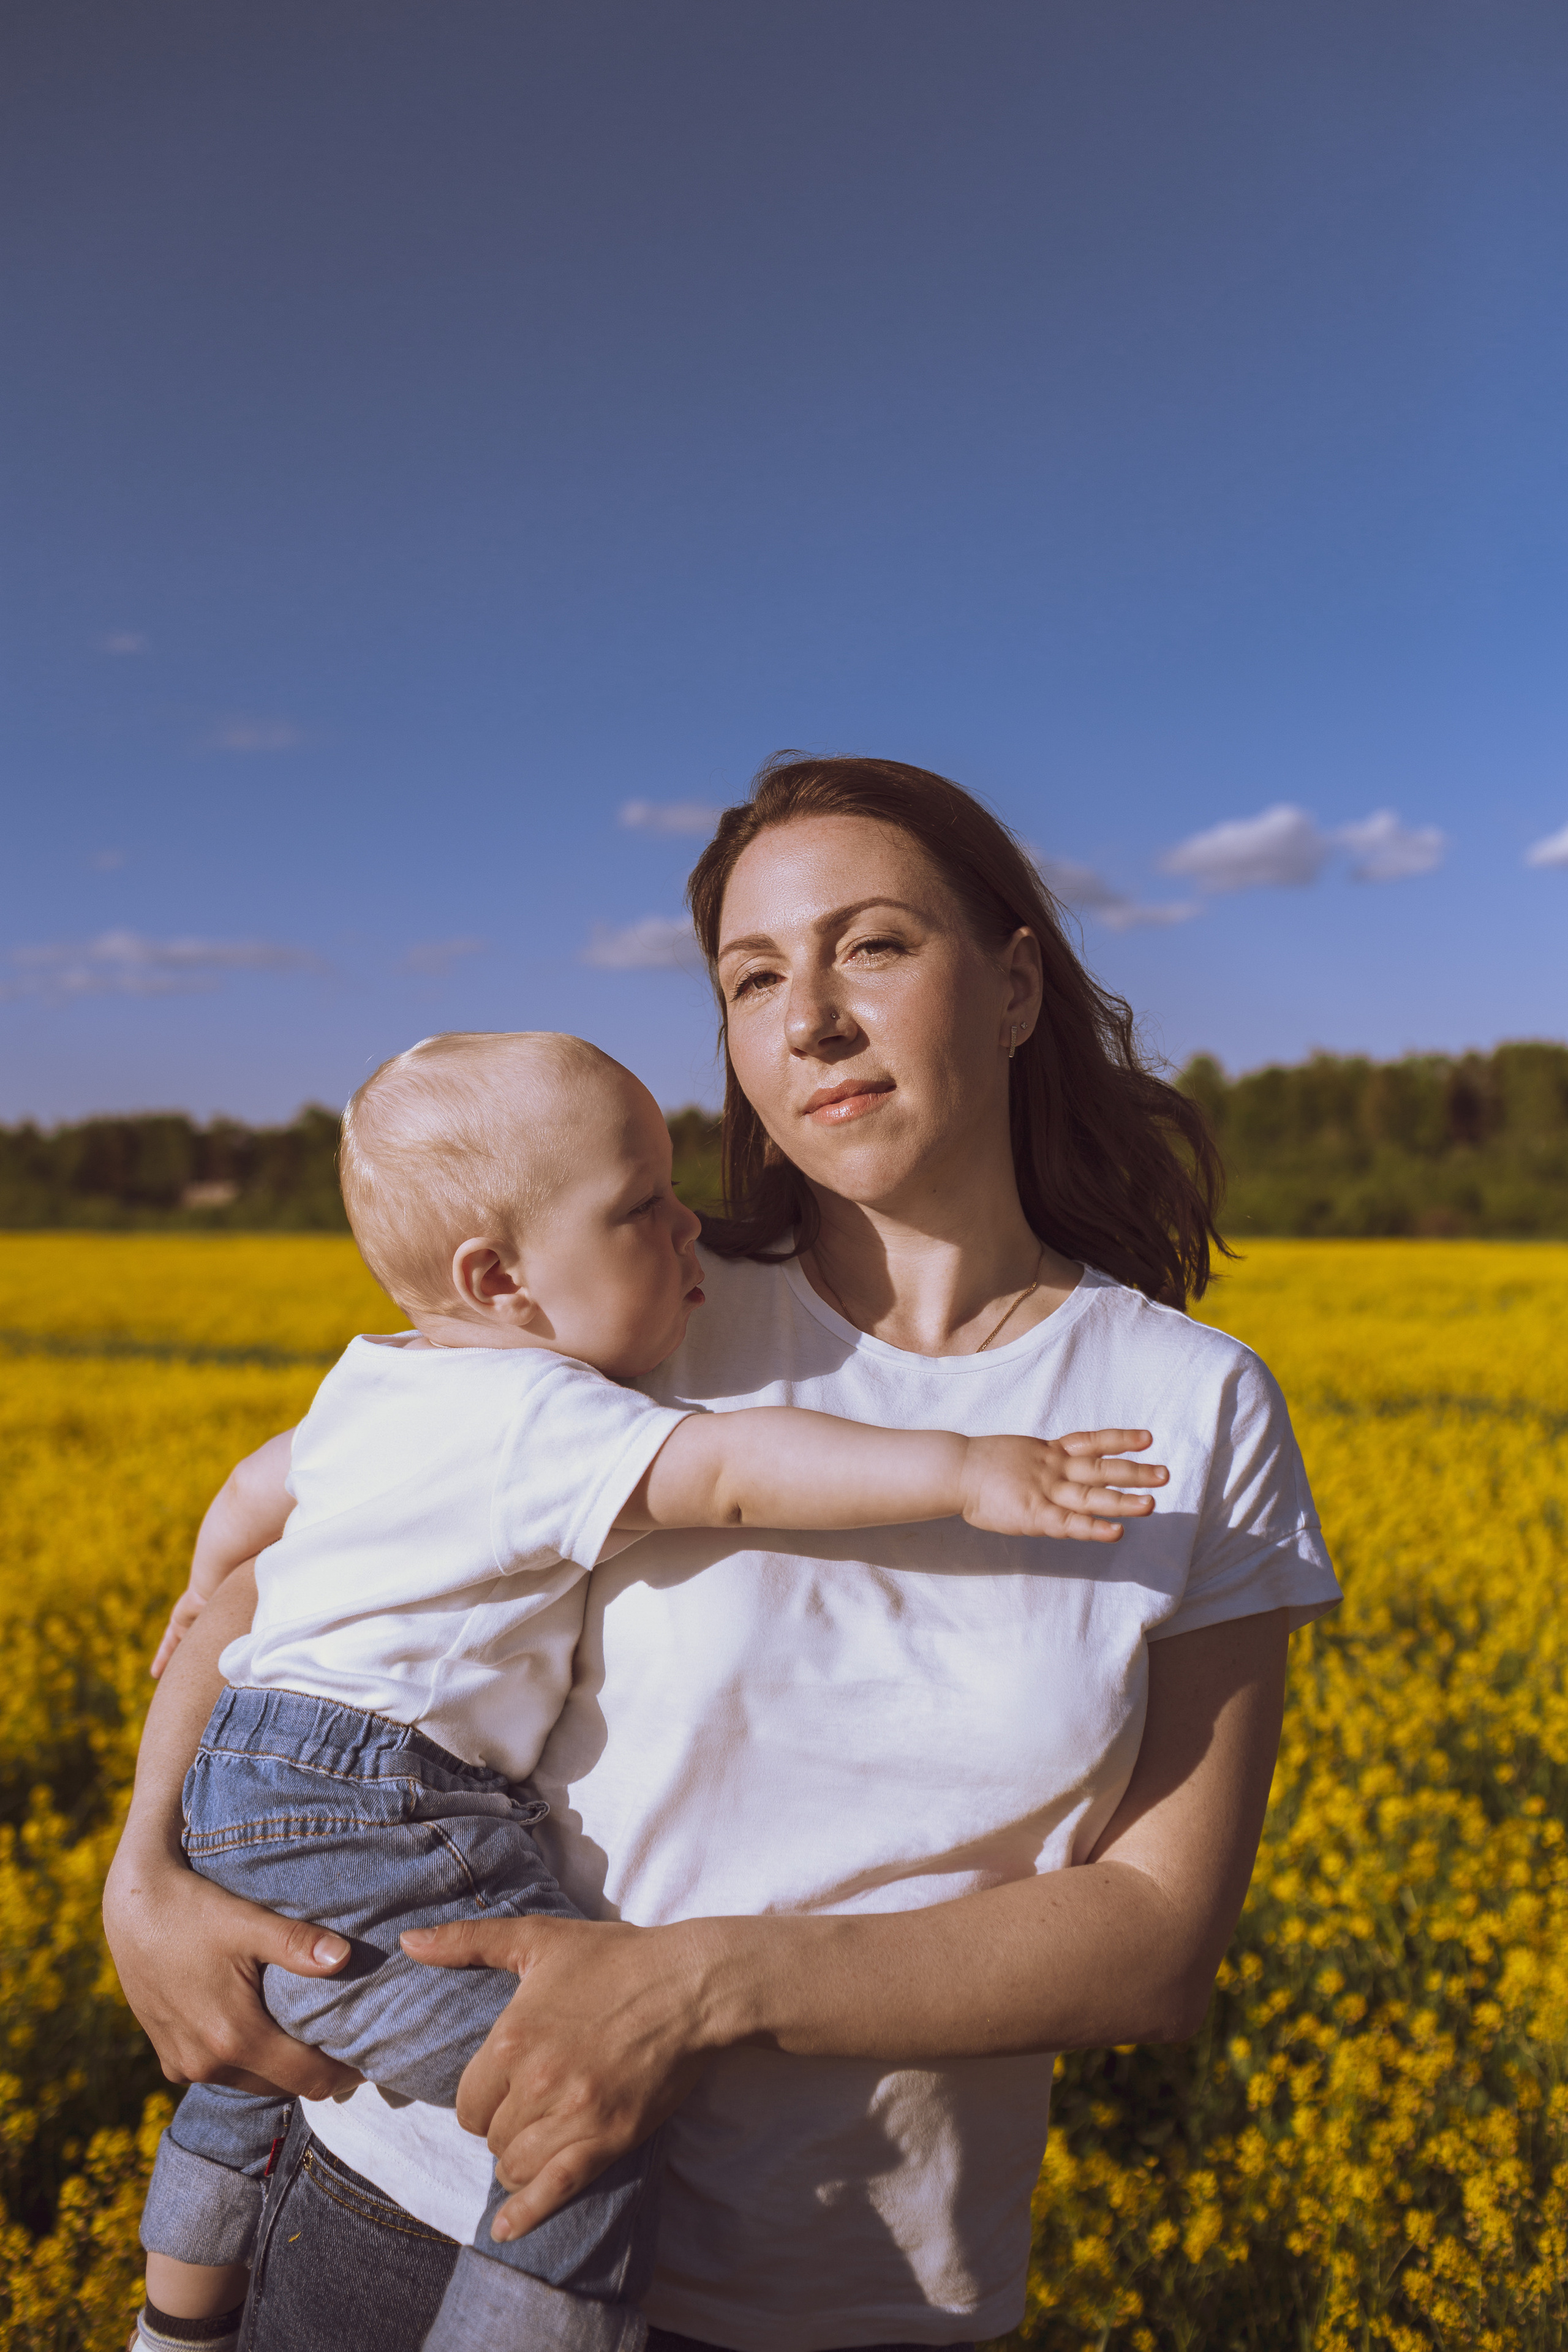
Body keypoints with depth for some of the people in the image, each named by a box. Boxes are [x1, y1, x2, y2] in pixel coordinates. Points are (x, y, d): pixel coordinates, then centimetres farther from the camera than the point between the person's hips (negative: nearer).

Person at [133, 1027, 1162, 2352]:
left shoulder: (371, 1385, 11)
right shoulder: (546, 1422, -19)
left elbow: (262, 1485, 27)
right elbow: (734, 1473, -34)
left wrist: (207, 1586, 46)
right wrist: (961, 1467, -38)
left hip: (245, 1797, 11)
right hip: (366, 1847, -11)